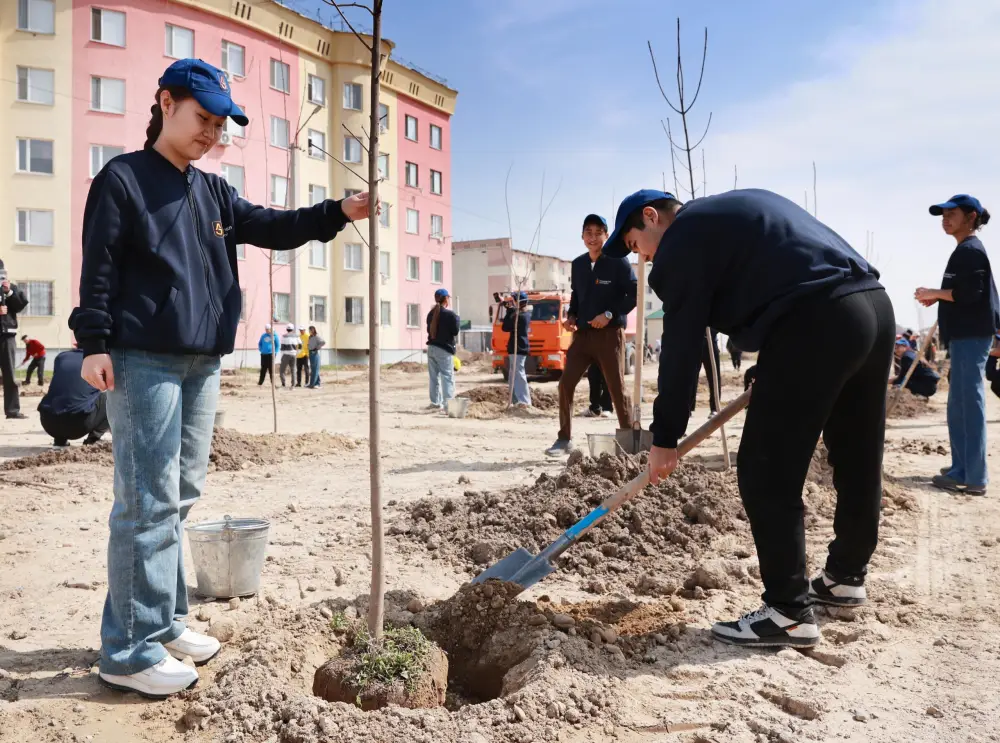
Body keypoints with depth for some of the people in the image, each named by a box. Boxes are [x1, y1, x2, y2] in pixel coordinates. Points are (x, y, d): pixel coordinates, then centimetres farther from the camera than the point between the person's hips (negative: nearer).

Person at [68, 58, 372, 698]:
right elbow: (98, 265, -6)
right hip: (143, 361, -7)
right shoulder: (123, 177, -1)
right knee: (149, 502, -8)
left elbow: (272, 228, 13)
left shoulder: (214, 193, 18)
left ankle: (164, 622, 23)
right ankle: (129, 650, 1)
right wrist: (94, 343, -13)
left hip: (202, 362, 8)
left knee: (181, 496, 11)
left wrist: (339, 212, -1)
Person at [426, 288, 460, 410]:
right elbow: (455, 332, -13)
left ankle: (435, 402, 17)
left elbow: (429, 330, 14)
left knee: (434, 377, 12)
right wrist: (457, 320, 3)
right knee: (447, 377, -2)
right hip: (444, 350, -7)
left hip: (431, 348, 7)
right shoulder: (450, 315, -13)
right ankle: (448, 403, -6)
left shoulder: (431, 314, 8)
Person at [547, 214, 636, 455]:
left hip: (610, 334, -5)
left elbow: (634, 294, -8)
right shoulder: (577, 264, 11)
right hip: (582, 334, 5)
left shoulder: (618, 262, -6)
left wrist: (610, 314, -16)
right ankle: (564, 438, 9)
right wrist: (572, 316, 4)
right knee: (565, 384, -1)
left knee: (617, 388, -2)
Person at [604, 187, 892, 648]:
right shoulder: (738, 208, 28)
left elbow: (682, 346, -3)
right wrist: (767, 374, 27)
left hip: (815, 323, -10)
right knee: (858, 460, 19)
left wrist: (665, 437, 3)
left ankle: (789, 613, 4)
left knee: (767, 474, -3)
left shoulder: (681, 240, 1)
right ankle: (846, 577, 36)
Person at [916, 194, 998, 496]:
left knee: (970, 405, -10)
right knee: (959, 407, 12)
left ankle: (975, 478, -9)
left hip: (970, 336, -11)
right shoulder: (966, 250, 20)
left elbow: (971, 293, -20)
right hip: (966, 336, 11)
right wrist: (937, 299, 12)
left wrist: (935, 293, -9)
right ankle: (961, 471, 18)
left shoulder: (970, 249, -11)